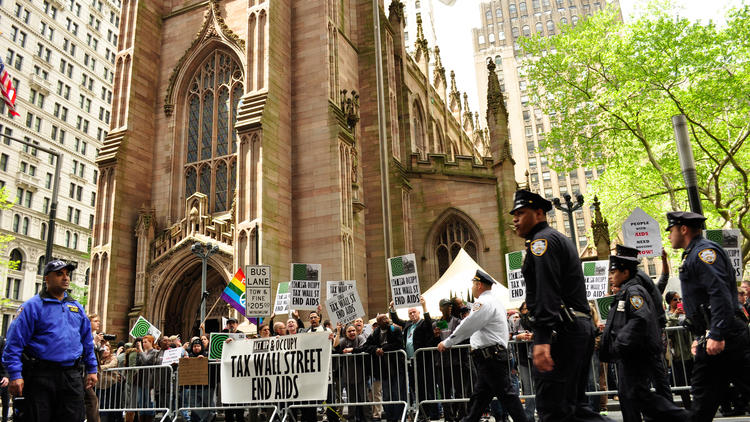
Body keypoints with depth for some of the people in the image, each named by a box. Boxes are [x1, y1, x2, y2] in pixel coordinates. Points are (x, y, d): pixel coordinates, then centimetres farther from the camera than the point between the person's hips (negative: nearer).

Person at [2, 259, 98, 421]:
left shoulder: (76, 307, 14)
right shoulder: (33, 306, -3)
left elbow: (87, 341, 18)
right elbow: (14, 342, -9)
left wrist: (92, 369, 14)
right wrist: (15, 375, -17)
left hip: (72, 377, 5)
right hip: (41, 377, -5)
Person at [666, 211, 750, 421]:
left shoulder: (704, 250, -10)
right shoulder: (692, 256, 22)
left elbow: (721, 295, -22)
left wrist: (716, 335, -26)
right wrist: (700, 338, 25)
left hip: (723, 340, -10)